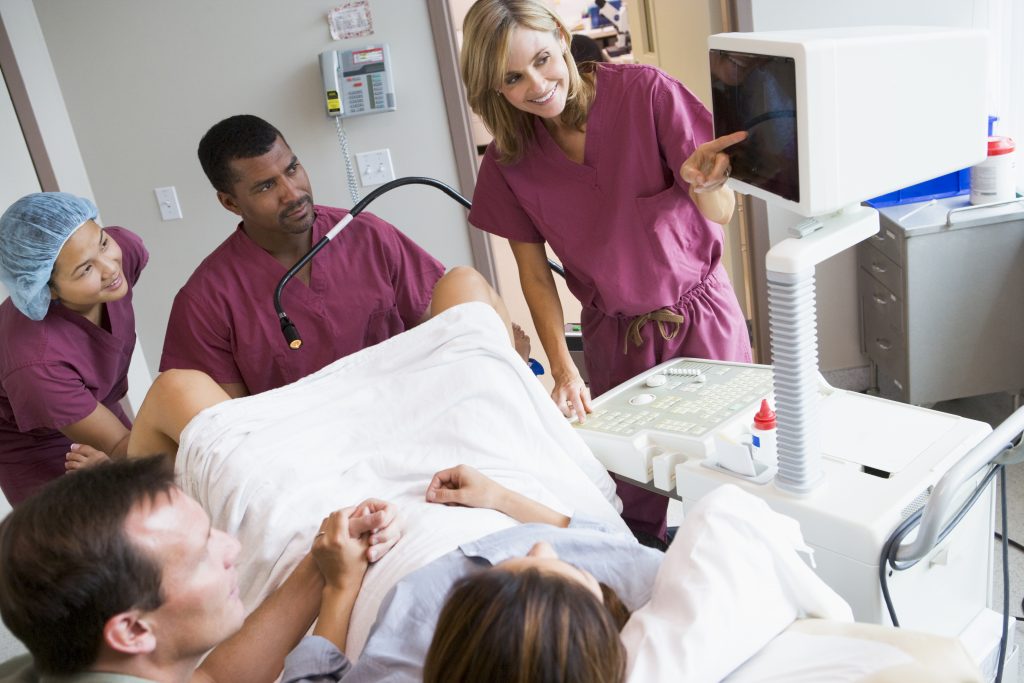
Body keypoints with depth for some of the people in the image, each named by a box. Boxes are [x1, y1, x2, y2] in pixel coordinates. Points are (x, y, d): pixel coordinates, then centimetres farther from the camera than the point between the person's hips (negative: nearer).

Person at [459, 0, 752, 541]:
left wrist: (703, 181, -39)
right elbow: (534, 272, -2)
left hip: (700, 314, -1)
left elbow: (723, 213, -15)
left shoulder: (645, 92, -16)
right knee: (634, 499, 6)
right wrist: (563, 369, -13)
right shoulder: (508, 160, -8)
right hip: (614, 334, 2)